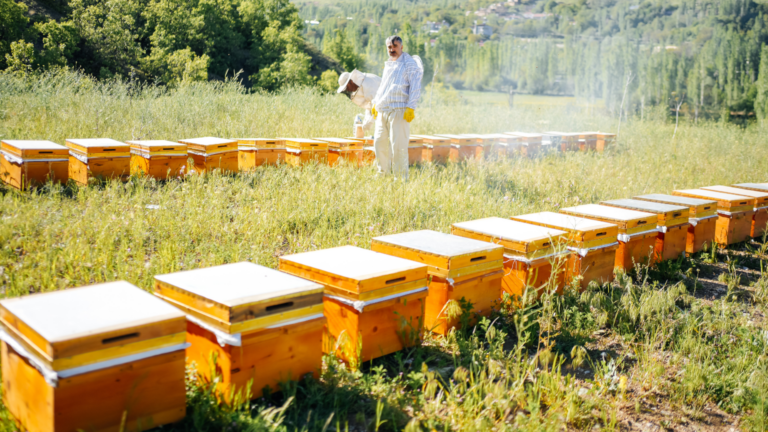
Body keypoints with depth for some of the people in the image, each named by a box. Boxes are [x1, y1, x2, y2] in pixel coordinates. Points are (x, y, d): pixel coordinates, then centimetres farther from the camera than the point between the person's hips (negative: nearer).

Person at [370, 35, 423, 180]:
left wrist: (410, 107, -17)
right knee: (379, 143, 9)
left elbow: (415, 87, -9)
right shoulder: (388, 65, 22)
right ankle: (383, 173, 21)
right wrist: (375, 103, 23)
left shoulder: (410, 63, -2)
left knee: (398, 146, -9)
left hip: (398, 111, -8)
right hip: (382, 111, 8)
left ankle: (401, 178, -3)